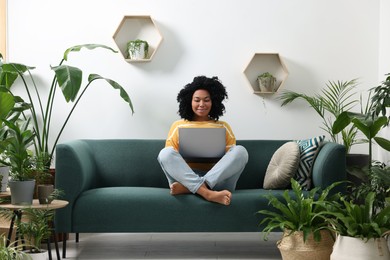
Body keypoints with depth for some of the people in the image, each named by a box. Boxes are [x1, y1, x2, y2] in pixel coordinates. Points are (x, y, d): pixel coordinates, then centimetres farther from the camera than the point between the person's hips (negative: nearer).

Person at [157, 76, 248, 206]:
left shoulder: (223, 126, 20)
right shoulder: (178, 126, 19)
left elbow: (232, 156, 13)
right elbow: (168, 158, 11)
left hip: (218, 180, 1)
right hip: (185, 175, -1)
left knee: (240, 151, -24)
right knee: (165, 153, -27)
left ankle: (187, 187, -37)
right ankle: (207, 193, -46)